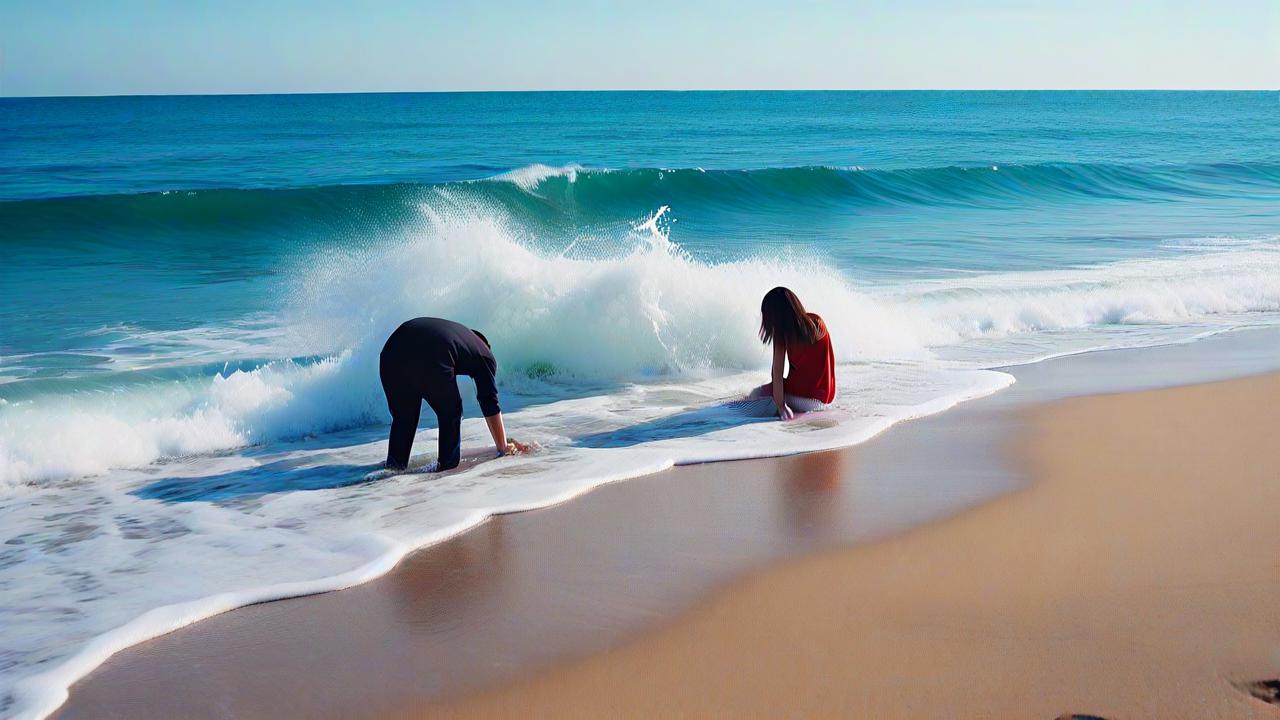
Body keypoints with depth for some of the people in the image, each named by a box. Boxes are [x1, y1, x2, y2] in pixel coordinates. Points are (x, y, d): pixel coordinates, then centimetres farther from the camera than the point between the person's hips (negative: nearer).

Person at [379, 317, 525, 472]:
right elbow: (490, 404, 24)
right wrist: (503, 447, 31)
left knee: (402, 417, 26)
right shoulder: (485, 355, 26)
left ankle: (394, 466, 20)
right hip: (430, 361, -5)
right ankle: (447, 465, 16)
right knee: (450, 414, 20)